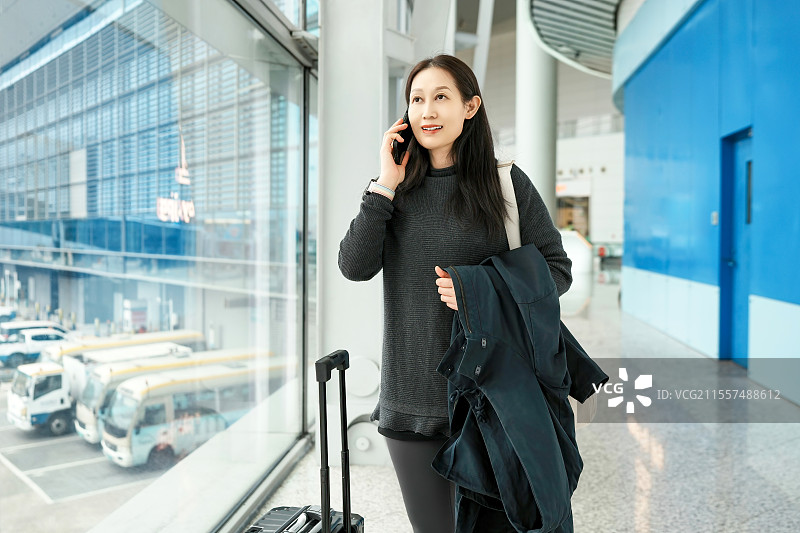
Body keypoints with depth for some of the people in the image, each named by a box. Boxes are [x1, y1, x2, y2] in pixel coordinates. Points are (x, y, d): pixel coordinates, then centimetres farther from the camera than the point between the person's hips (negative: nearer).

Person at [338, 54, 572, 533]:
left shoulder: (507, 183, -1)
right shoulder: (398, 189, 7)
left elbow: (557, 268, 0)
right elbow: (355, 268, -5)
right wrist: (385, 185, -9)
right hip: (409, 394, 3)